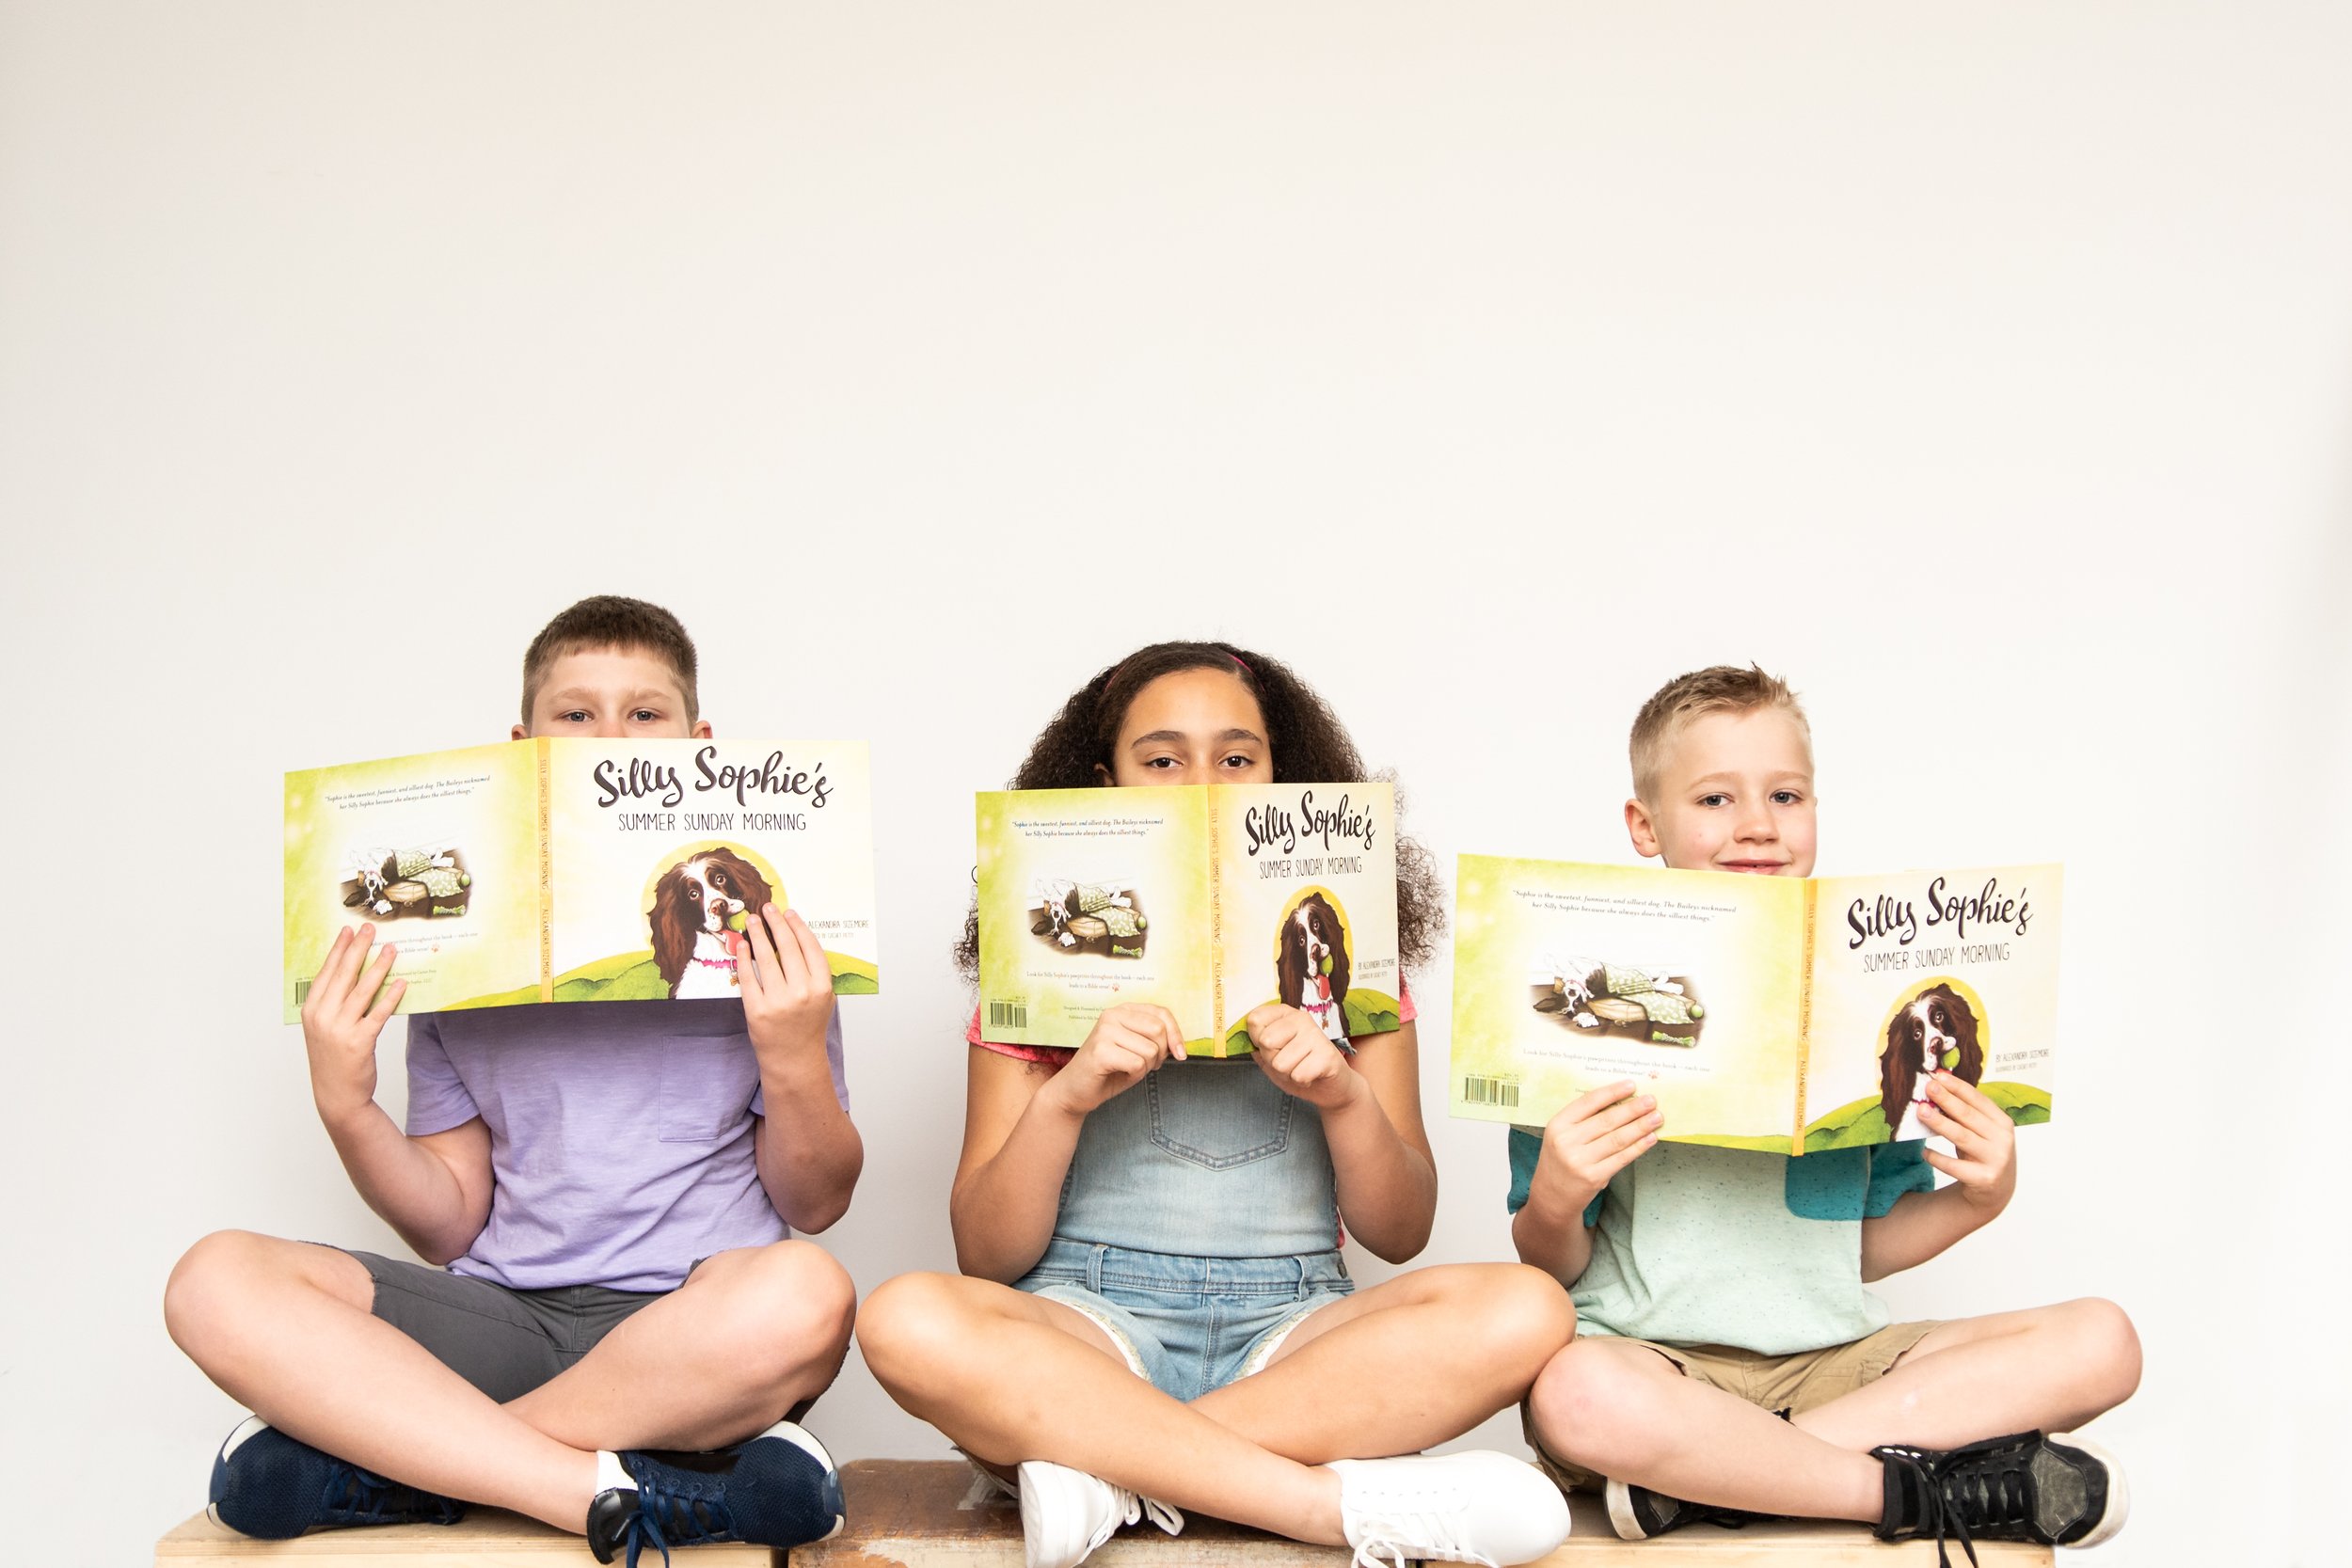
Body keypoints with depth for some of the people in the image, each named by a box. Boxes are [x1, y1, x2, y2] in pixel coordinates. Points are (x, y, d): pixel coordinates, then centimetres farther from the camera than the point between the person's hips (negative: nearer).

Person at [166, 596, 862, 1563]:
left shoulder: (761, 942, 8)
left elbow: (817, 1205, 7)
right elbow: (451, 1226, 13)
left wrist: (795, 1064, -12)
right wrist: (345, 1109, -4)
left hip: (693, 1331, -2)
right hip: (507, 1318, 2)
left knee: (802, 1295, -38)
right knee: (217, 1283, -22)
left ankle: (381, 1451, -22)